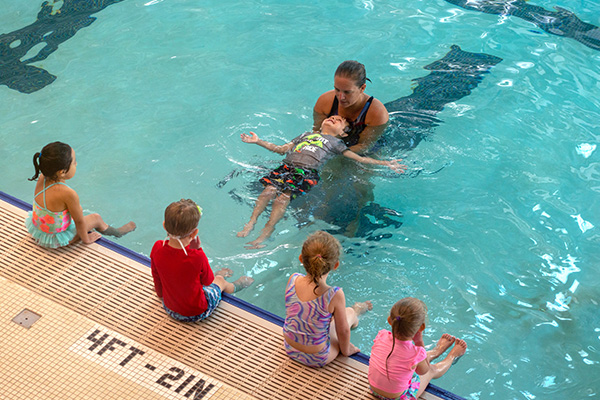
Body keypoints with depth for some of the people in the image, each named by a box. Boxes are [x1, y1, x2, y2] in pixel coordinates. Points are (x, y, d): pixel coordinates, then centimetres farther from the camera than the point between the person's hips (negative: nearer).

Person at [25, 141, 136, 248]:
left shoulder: (41, 178, -14)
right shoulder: (68, 194, -35)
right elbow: (79, 221, -20)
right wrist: (86, 239, -2)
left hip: (36, 230, 6)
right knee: (96, 218, 14)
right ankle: (116, 232, 40)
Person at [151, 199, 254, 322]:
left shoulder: (157, 248, -22)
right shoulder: (197, 257, -34)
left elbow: (157, 279, -3)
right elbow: (207, 281, -12)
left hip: (169, 308, 4)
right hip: (196, 313, -4)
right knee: (220, 280, 27)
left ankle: (217, 274, 61)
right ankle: (235, 286, 60)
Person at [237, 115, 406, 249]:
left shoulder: (335, 142, 24)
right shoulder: (307, 135, 35)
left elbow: (359, 158, 18)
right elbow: (282, 149, 33)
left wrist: (385, 163, 10)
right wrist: (258, 141, 29)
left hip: (307, 172, -3)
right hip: (287, 166, 4)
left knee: (283, 197, -26)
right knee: (270, 189, -22)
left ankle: (267, 231, -26)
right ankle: (251, 222, -22)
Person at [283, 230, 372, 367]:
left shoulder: (293, 280, -20)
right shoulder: (335, 295, -32)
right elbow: (343, 331, -17)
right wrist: (345, 350, 5)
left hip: (290, 349, 3)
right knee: (350, 312, 21)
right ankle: (356, 311, 55)